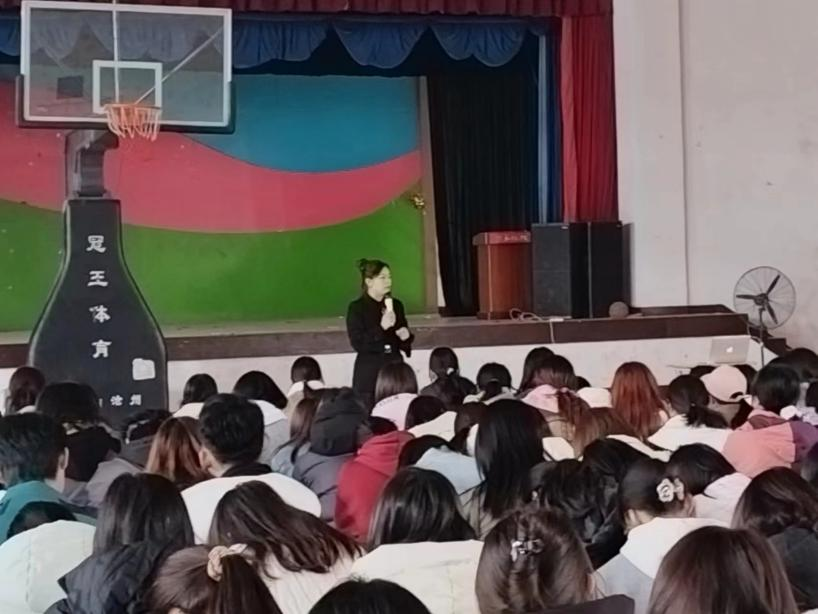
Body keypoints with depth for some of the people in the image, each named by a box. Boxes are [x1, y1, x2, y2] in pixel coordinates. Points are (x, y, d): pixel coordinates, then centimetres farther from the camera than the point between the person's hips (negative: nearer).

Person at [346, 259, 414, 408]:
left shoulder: (396, 305, 12)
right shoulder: (357, 308, -4)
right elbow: (357, 344, -12)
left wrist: (406, 337, -1)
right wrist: (381, 327, -20)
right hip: (369, 373, -4)